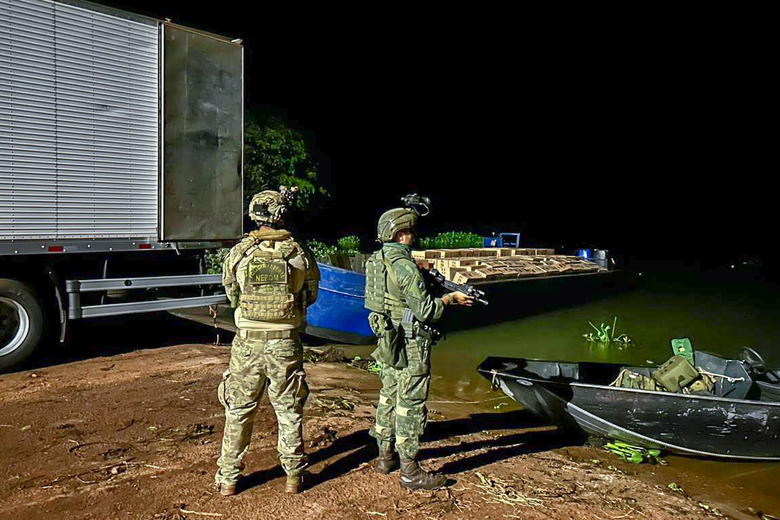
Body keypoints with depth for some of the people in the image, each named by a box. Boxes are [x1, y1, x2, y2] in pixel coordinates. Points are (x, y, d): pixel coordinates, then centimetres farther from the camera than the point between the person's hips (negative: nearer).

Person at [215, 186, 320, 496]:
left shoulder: (238, 253, -5)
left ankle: (228, 479, 24)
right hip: (286, 343, 0)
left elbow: (232, 295, 8)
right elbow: (311, 296, 5)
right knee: (289, 412, 14)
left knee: (238, 412, 14)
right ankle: (294, 476, 25)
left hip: (247, 342, 1)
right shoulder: (299, 254, -6)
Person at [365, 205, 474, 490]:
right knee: (410, 404, -1)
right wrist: (450, 298, -5)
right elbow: (425, 310, -20)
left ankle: (386, 456, 31)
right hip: (410, 345, -9)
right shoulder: (405, 266, -21)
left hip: (388, 341, 9)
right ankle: (410, 471, 8)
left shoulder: (378, 260, 7)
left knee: (389, 396, 18)